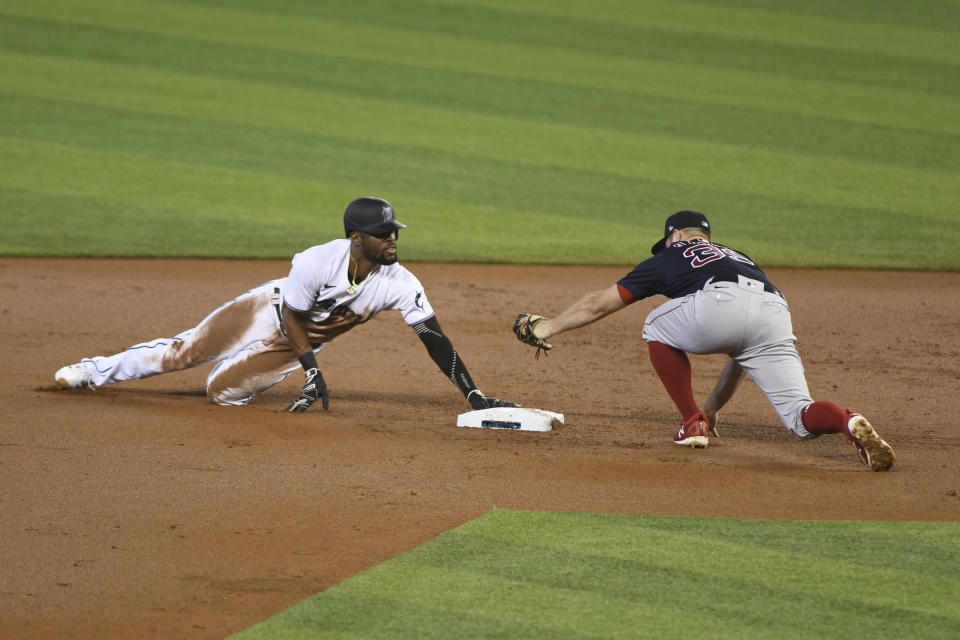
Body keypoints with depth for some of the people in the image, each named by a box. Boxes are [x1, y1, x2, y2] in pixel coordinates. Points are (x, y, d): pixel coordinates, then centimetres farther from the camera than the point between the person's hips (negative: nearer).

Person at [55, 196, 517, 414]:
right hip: (271, 308, -2)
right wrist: (314, 375, -24)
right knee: (185, 350, 4)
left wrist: (473, 395, -33)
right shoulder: (317, 263, -36)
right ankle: (96, 371, 26)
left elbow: (434, 339, -28)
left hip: (299, 343, 2)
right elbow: (294, 316, -20)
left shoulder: (398, 284, -31)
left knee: (222, 390, -8)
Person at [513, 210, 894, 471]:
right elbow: (746, 351, 46)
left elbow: (599, 304, 37)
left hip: (719, 307, -4)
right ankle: (849, 423, -29)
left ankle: (693, 423, 18)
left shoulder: (671, 257, 32)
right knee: (800, 417, 5)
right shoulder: (740, 258, 44)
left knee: (657, 327, 27)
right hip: (775, 313, 4)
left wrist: (548, 328, 52)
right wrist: (714, 405, 55)